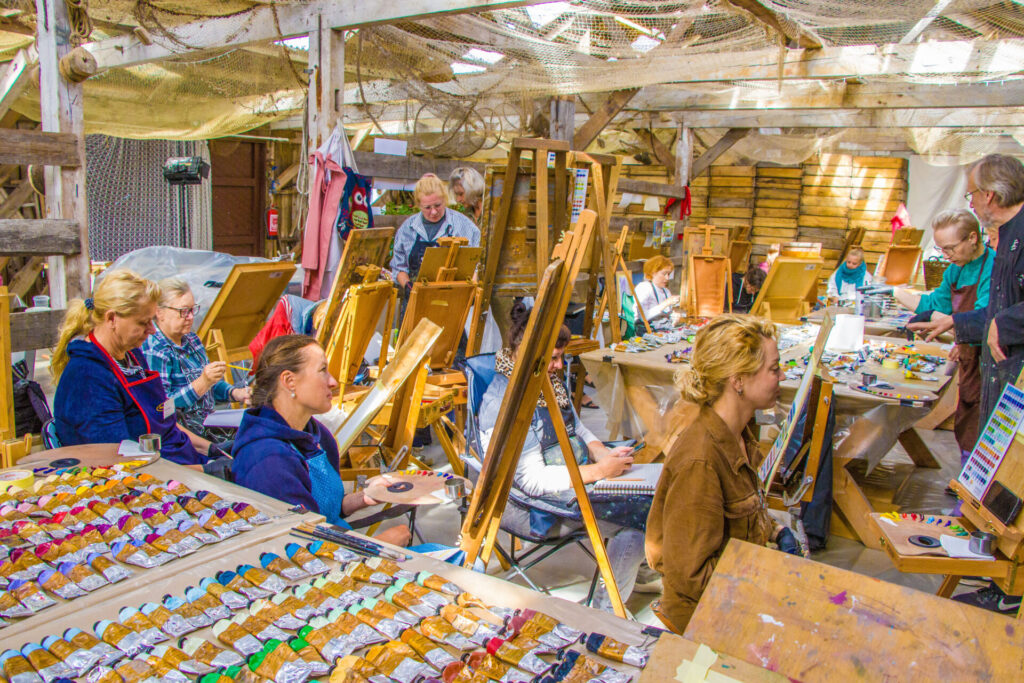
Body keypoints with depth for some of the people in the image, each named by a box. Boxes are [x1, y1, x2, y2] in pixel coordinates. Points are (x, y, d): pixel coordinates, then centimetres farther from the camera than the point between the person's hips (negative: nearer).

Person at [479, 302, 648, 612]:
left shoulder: (548, 381, 6)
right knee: (642, 512, -22)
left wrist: (601, 451, -2)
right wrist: (599, 470, -23)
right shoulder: (503, 404, -21)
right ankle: (605, 611, -7)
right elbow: (532, 480, -23)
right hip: (535, 506, -9)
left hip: (581, 477, 9)